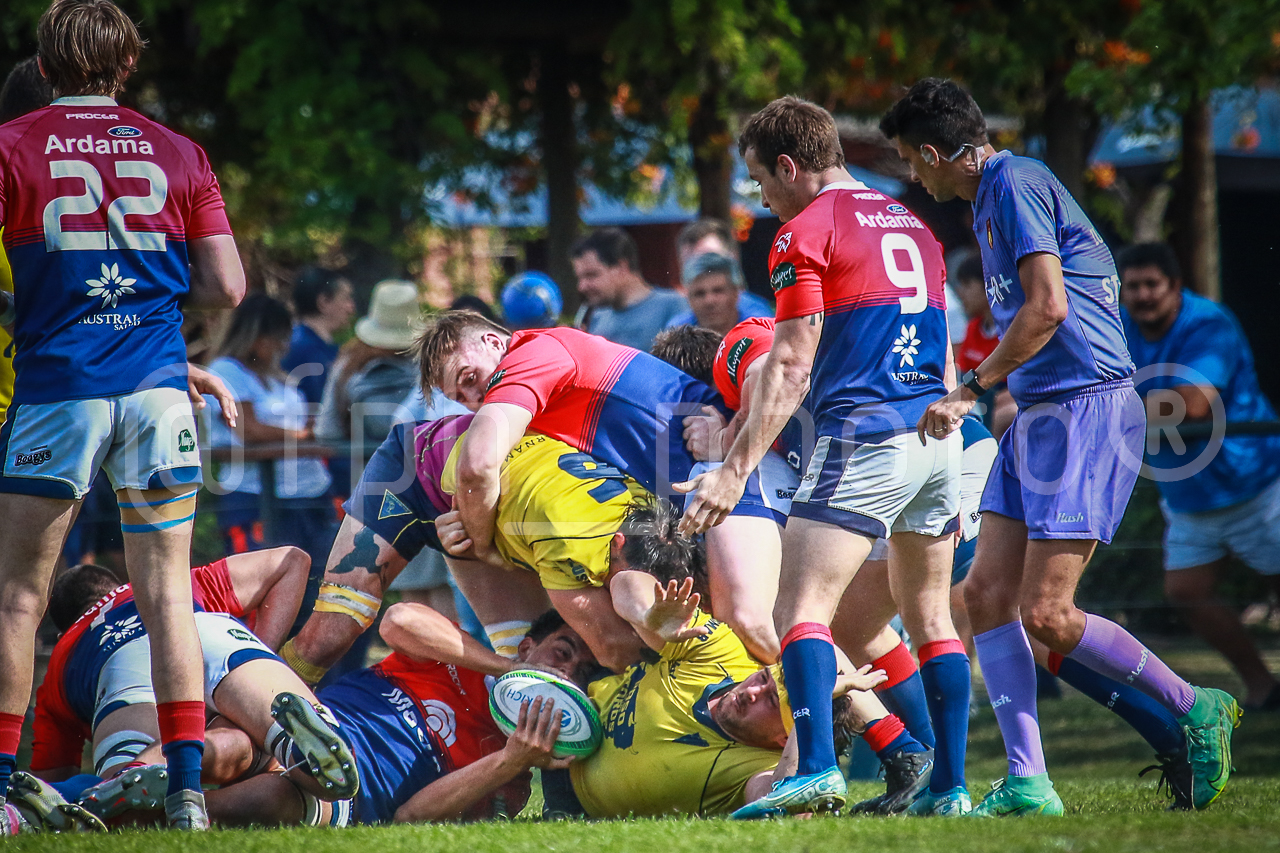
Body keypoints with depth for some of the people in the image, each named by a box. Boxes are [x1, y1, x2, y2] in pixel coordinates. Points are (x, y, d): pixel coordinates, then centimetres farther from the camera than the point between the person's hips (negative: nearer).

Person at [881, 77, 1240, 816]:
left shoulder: (1015, 183, -11)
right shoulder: (992, 194, 19)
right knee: (987, 593, 0)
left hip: (1085, 407, -10)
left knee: (1045, 613, -14)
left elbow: (1047, 307, -19)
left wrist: (972, 390, -12)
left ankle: (1198, 712, 3)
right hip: (1040, 414, 10)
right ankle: (1028, 784, -3)